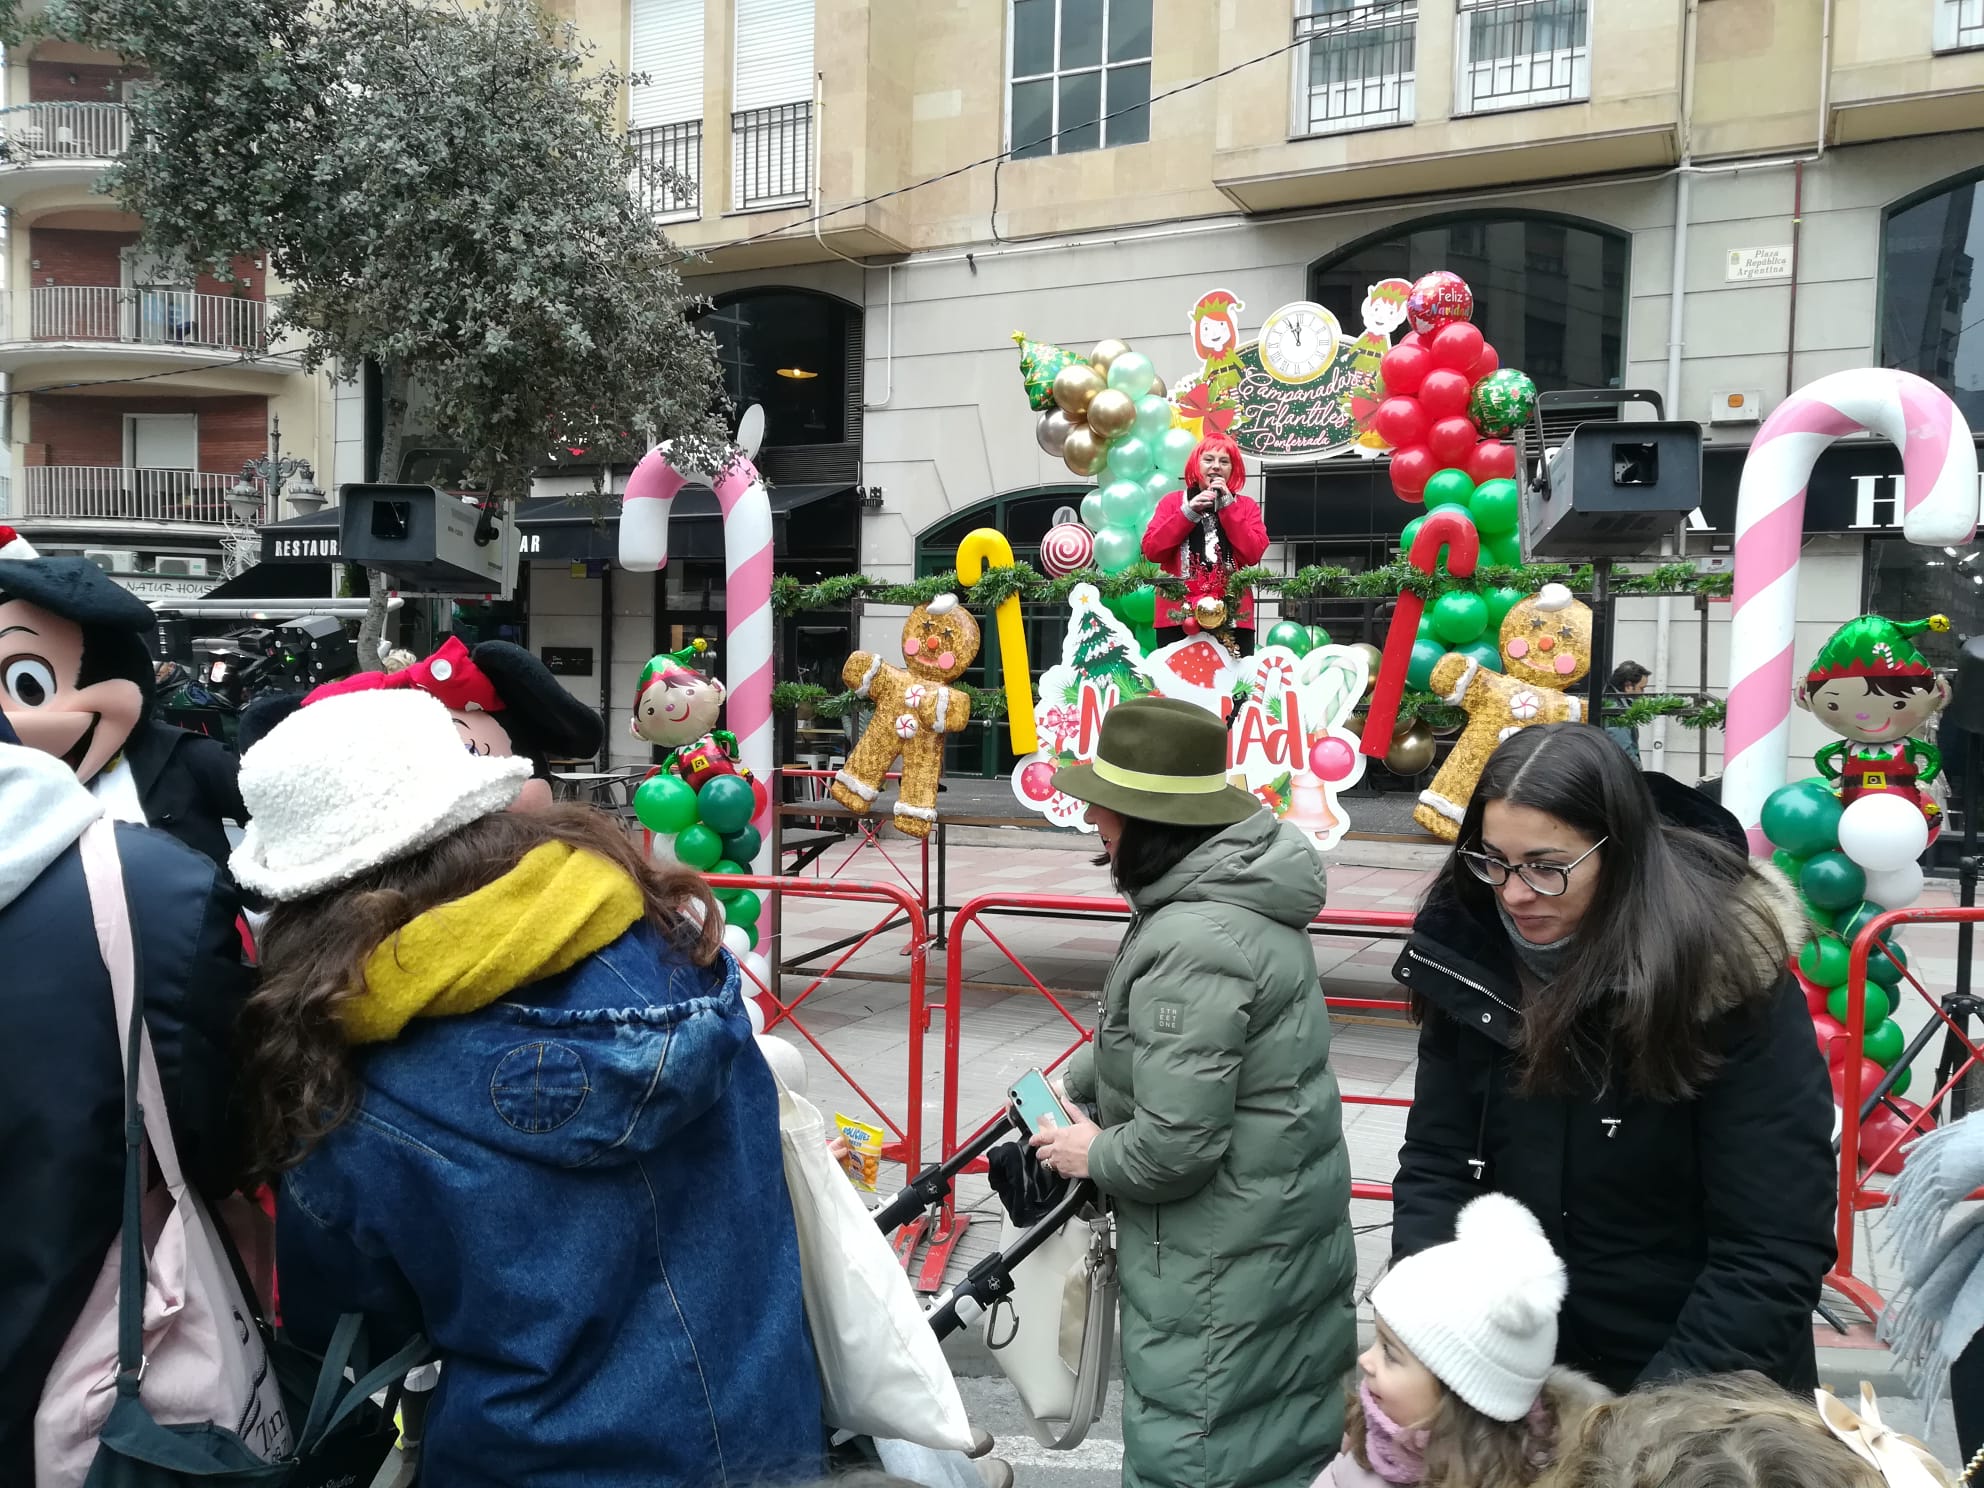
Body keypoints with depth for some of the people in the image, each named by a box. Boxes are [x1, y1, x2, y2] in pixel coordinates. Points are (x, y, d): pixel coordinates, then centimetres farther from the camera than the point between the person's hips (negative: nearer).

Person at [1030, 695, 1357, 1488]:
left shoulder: (1194, 943, -29)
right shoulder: (1238, 893, 3)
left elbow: (1175, 1146, -28)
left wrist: (1094, 1154, -10)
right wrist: (1067, 1089, 15)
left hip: (1224, 1269, -9)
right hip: (1290, 1228, 9)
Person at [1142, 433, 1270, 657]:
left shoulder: (1246, 506, 13)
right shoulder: (1172, 502, 12)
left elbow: (1253, 554, -3)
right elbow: (1152, 550, 0)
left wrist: (1227, 505, -4)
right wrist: (1188, 512, -7)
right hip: (1178, 615, 0)